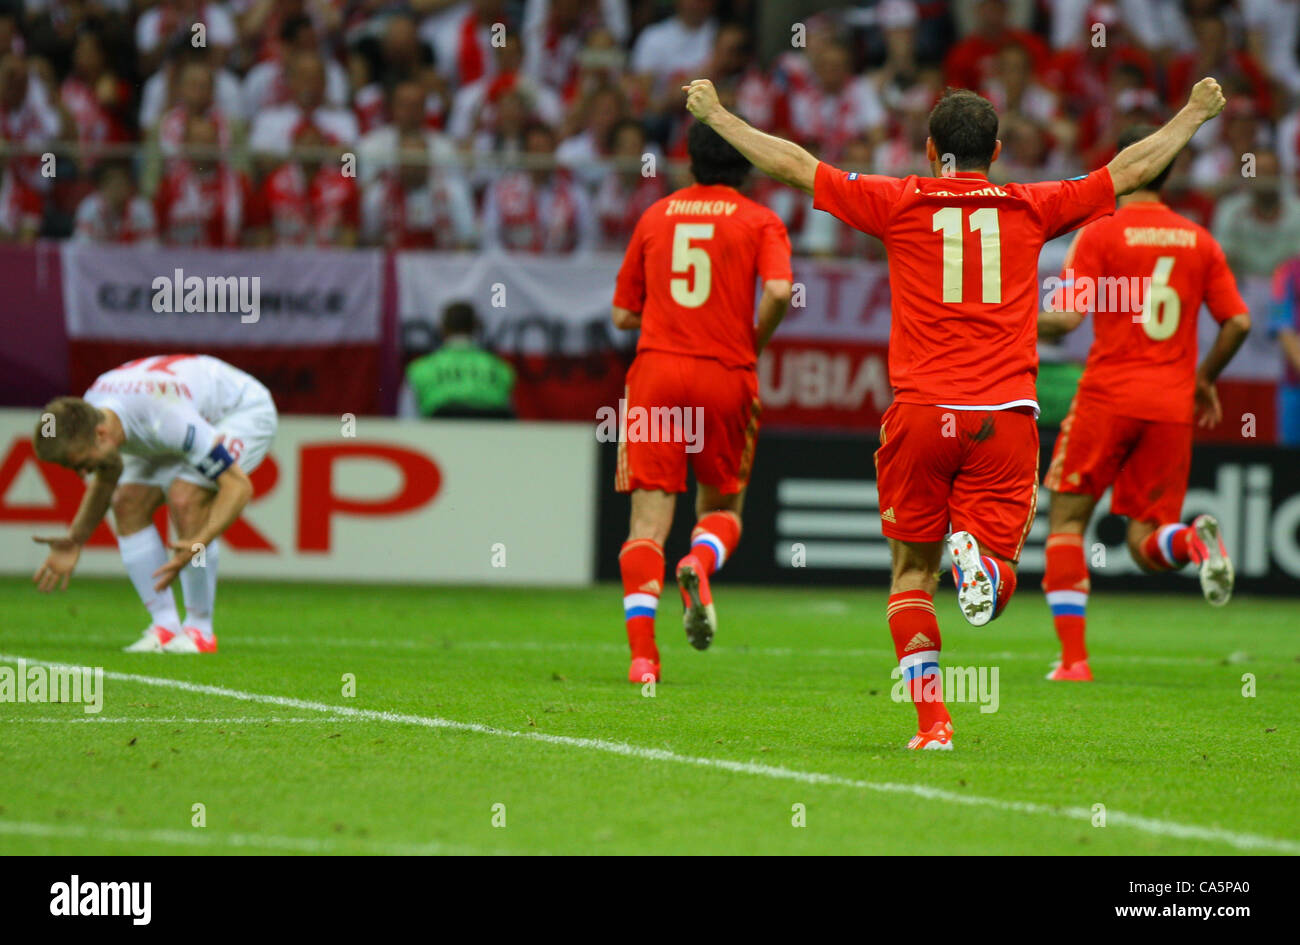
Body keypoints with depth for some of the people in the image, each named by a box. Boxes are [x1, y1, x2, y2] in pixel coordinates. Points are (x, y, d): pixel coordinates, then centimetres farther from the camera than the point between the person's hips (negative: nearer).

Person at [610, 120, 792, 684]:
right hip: (727, 376, -1)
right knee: (722, 506, 17)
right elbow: (778, 291, -14)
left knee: (650, 516, -2)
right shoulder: (759, 221, 3)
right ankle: (700, 564, -19)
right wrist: (756, 342, 3)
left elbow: (624, 314, 13)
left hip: (657, 369, 1)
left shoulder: (655, 216, 12)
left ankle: (642, 649, -17)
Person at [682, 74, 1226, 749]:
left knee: (913, 571, 11)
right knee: (996, 579, 6)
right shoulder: (1033, 208, 9)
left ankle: (931, 721, 0)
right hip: (1005, 413, 0)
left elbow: (792, 164, 10)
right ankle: (980, 559, -30)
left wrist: (715, 114, 22)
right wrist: (1197, 112, 34)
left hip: (920, 413, 0)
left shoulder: (899, 204, 6)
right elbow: (1133, 169, 20)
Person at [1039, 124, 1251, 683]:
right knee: (1145, 546, 8)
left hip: (1109, 396, -3)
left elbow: (1068, 316, -10)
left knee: (1067, 516, 9)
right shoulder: (1200, 242, 10)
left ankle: (1073, 657, -3)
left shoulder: (1100, 234, -2)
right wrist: (1204, 379, 22)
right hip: (1172, 406, 3)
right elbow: (1237, 321, 7)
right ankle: (1193, 539, -28)